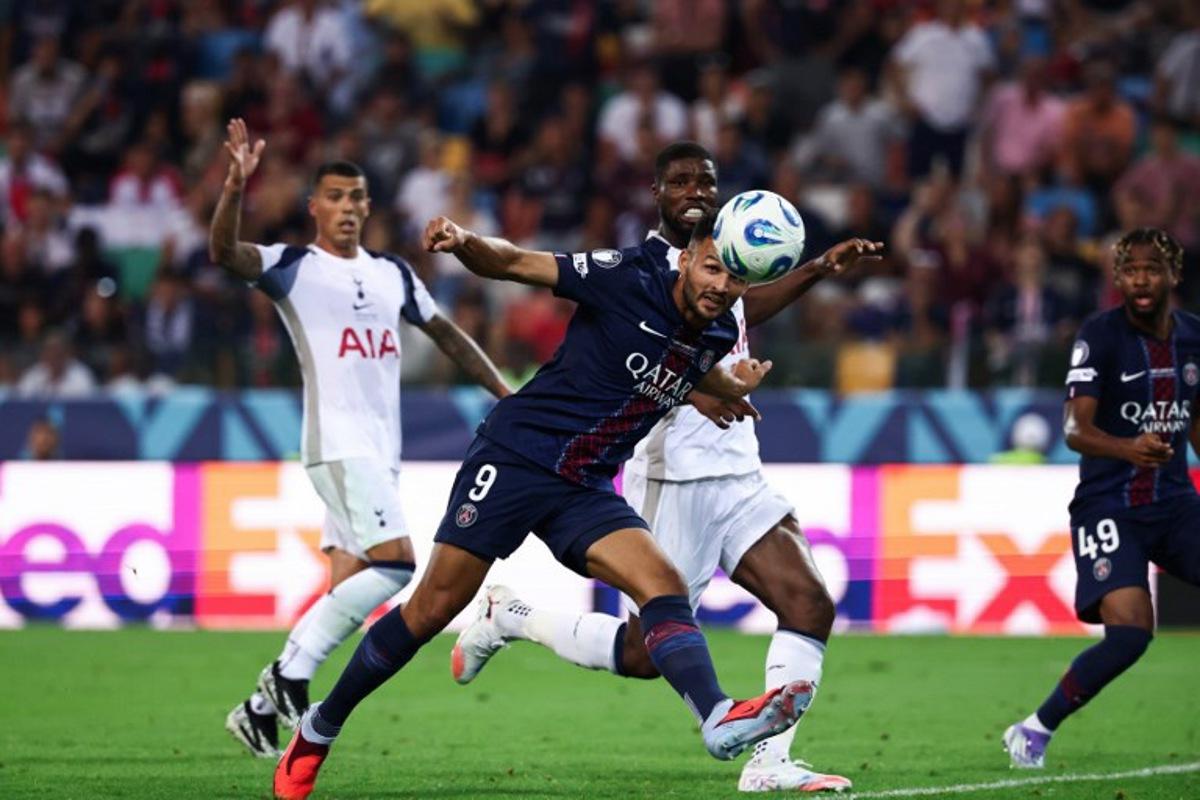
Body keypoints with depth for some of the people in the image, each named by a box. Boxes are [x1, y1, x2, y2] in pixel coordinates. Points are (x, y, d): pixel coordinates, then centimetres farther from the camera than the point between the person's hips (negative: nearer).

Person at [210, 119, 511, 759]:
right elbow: (223, 252, -18)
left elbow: (448, 337, 26)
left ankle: (264, 708, 12)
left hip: (381, 447, 7)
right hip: (338, 441, -7)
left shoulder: (392, 273, 17)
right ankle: (290, 674, -12)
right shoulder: (292, 267, -1)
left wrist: (507, 395, 22)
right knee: (394, 563, -20)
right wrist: (236, 187, -35)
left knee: (349, 587, 5)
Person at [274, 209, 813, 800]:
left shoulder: (717, 336, 5)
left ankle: (720, 720, -37)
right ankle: (319, 728, 12)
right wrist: (464, 243, -30)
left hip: (585, 491, 5)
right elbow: (512, 263, -12)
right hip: (515, 456, -5)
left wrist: (735, 389, 16)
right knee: (434, 607, -3)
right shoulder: (629, 279, -13)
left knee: (663, 586, -19)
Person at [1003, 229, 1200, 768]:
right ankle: (1033, 733, -3)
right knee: (1130, 634, -20)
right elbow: (1075, 429, -22)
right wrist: (1128, 449, -40)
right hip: (1110, 508, -6)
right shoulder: (1101, 335, -12)